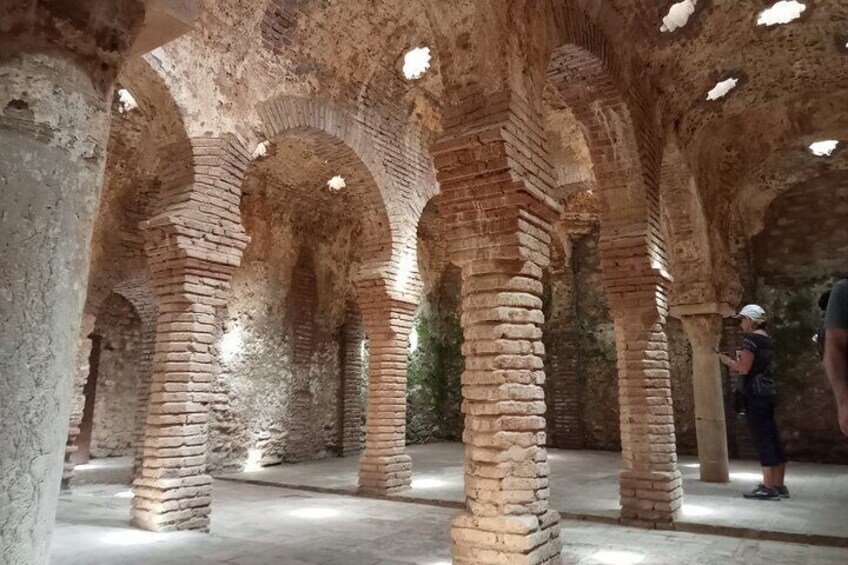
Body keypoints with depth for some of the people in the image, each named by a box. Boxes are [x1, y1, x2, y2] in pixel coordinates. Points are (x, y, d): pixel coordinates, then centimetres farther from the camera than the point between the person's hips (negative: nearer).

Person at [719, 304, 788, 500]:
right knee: (772, 437, 10)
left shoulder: (751, 338, -13)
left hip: (756, 392, -10)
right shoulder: (765, 338, 16)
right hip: (767, 390, 10)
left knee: (761, 438, -7)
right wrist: (740, 359, 16)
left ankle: (768, 487, -5)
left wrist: (727, 360, -1)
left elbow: (744, 368, -16)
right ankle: (779, 485, 15)